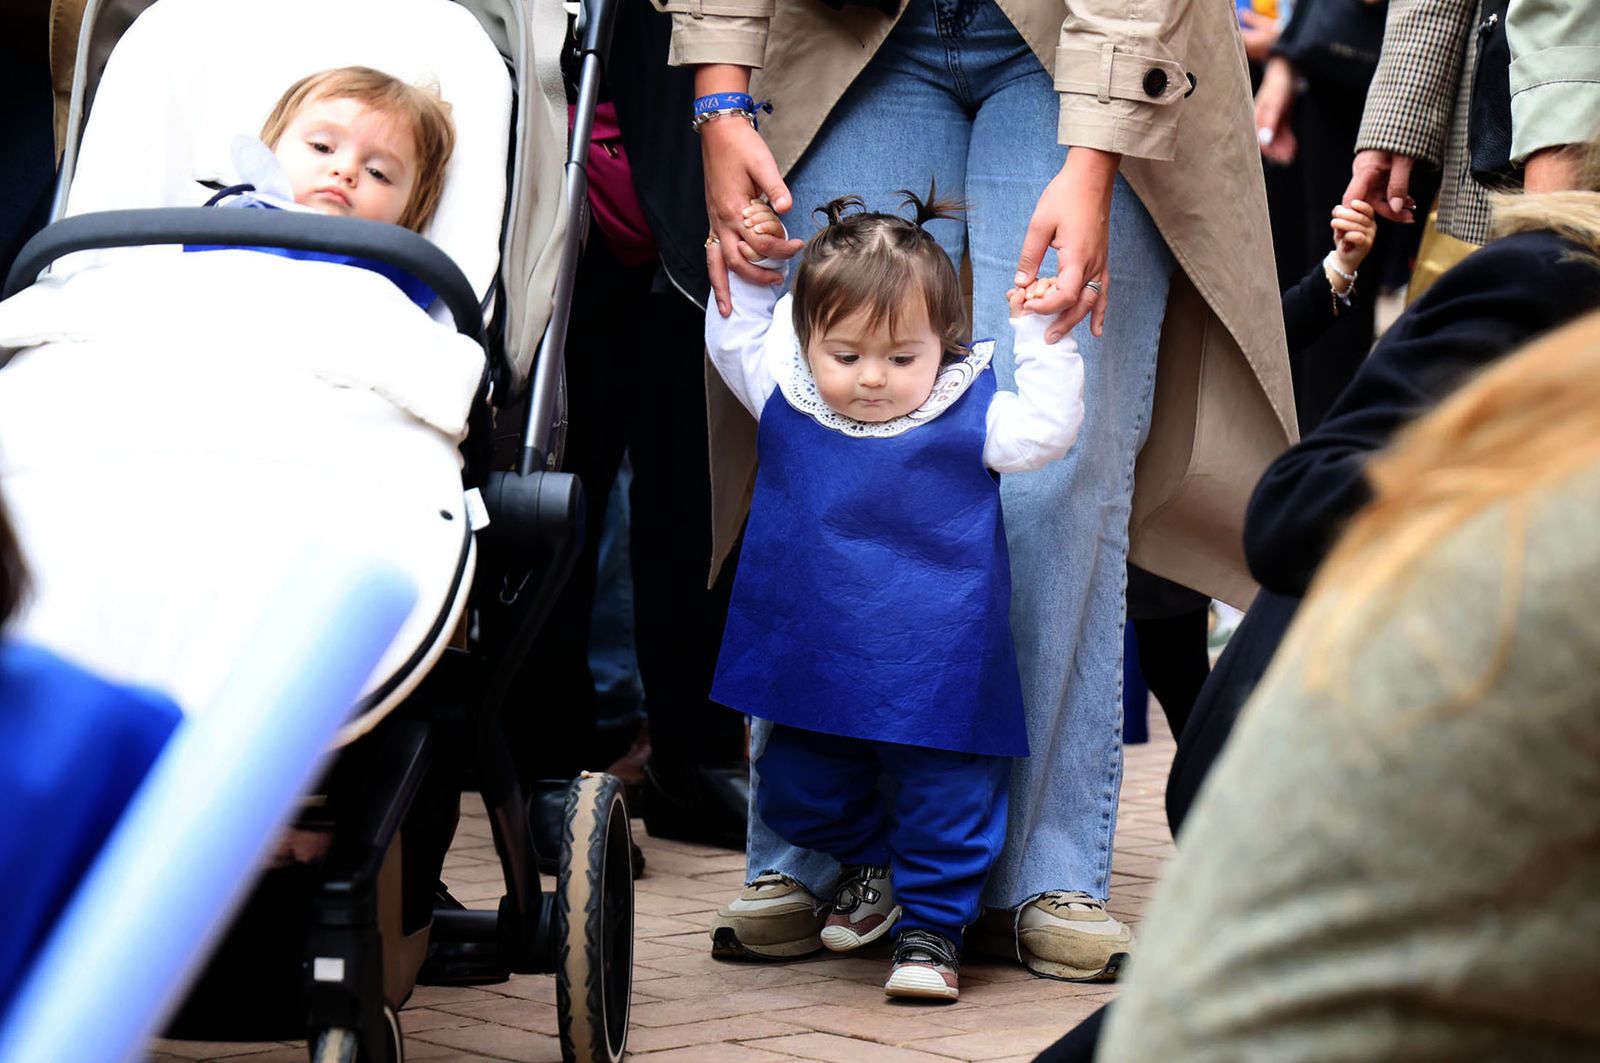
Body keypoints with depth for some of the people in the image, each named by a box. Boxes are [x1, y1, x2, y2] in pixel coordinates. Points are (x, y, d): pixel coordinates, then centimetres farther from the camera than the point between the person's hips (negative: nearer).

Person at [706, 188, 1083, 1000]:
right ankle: (871, 864, 41)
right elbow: (732, 338, 16)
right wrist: (746, 276, 4)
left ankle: (931, 928, 16)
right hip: (814, 671, 3)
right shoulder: (784, 398, -1)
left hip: (937, 680, -3)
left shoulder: (968, 416, -8)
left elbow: (1045, 429, -11)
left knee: (947, 802, 0)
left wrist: (1042, 339, -16)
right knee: (798, 793, 15)